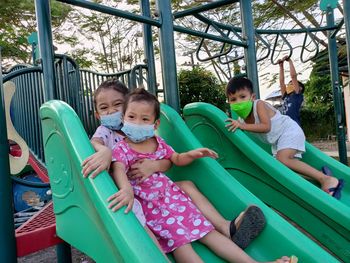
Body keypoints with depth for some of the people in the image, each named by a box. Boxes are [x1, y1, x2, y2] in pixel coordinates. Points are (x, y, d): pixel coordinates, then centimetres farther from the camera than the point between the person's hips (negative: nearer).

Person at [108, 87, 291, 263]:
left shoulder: (158, 142, 11)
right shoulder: (121, 148, -6)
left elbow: (176, 159, 25)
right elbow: (118, 169, -27)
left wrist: (191, 154, 3)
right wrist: (126, 188, -49)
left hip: (172, 195, 5)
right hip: (150, 205, -5)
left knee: (207, 230, -1)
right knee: (180, 240, -24)